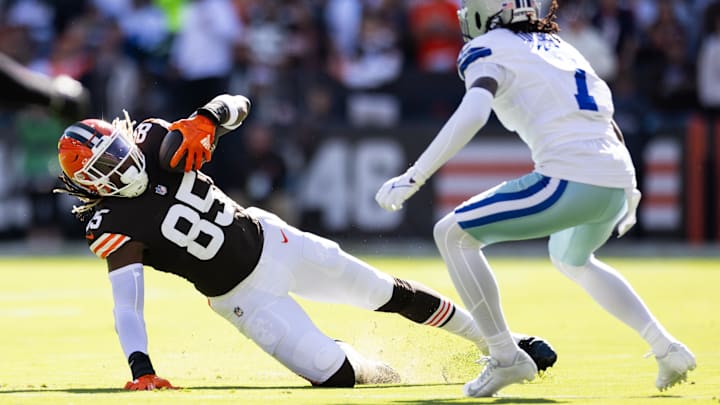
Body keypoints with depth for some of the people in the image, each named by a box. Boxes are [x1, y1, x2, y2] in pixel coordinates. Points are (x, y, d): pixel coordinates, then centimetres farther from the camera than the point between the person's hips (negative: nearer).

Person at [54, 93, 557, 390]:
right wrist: (140, 369, -43)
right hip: (241, 294, -4)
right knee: (333, 373, -14)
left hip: (270, 240, 4)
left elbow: (236, 107, -9)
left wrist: (200, 124, -31)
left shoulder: (156, 147, -12)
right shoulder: (115, 226, -22)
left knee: (391, 294, 9)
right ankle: (387, 374, 22)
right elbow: (127, 304, -30)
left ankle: (496, 339, 25)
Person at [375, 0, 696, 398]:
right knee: (572, 260, 36)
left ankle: (506, 358, -4)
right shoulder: (559, 48, 26)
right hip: (618, 179, 8)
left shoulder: (487, 50, 3)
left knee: (453, 234, 2)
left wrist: (413, 178, -15)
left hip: (571, 180, -8)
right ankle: (665, 348, 26)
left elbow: (472, 114, -15)